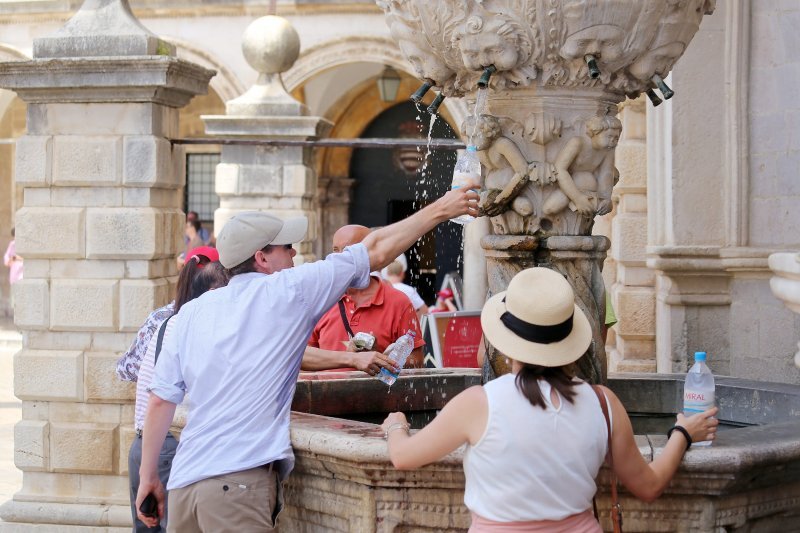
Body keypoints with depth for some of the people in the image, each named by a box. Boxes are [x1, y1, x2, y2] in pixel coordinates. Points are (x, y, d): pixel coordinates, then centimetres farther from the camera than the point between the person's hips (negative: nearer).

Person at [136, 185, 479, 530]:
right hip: (240, 480, -6)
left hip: (183, 481, 6)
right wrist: (441, 210, 15)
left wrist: (148, 476, 17)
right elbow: (377, 251, 6)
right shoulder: (287, 291, 0)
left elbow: (161, 399, 11)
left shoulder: (191, 313, 13)